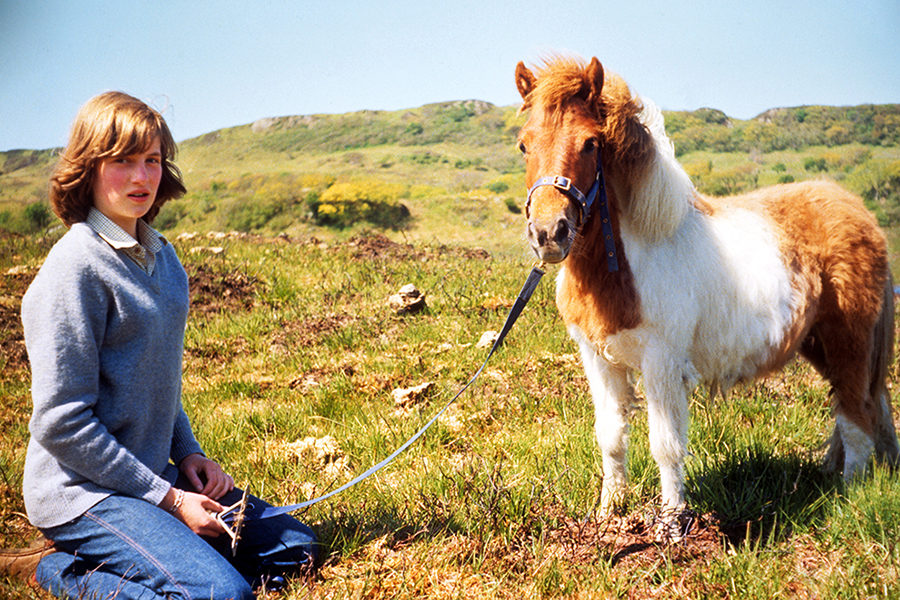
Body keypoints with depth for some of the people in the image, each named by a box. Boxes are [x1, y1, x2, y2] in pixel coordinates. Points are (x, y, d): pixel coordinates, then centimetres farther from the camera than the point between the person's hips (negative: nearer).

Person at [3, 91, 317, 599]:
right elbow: (61, 424, -19)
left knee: (294, 547, 8)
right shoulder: (76, 268, -18)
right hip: (82, 488, -8)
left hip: (157, 473, 8)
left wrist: (188, 453, 5)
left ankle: (117, 556, 11)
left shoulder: (162, 257, 8)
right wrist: (169, 499, -17)